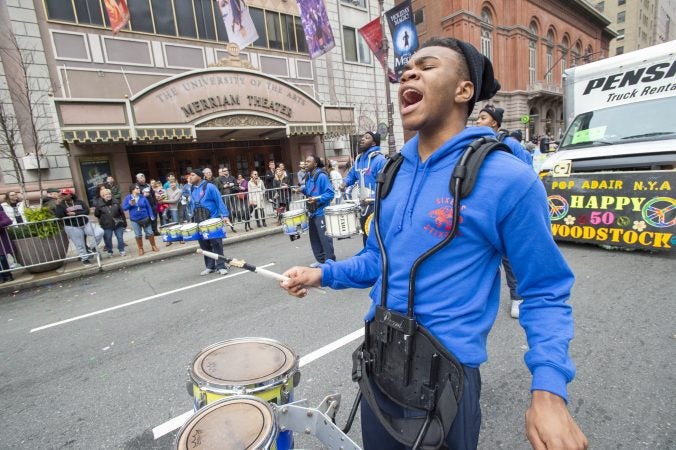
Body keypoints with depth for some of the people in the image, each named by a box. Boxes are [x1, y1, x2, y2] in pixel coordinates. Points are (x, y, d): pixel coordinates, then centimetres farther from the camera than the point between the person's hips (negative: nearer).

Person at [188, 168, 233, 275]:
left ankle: (220, 266, 3)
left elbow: (219, 201, -10)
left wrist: (225, 215, -18)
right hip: (199, 222, 7)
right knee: (204, 245, 9)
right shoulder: (193, 190, 14)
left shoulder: (209, 187, -7)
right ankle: (210, 266, 19)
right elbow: (192, 205, 21)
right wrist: (192, 220, 15)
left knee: (216, 244, -3)